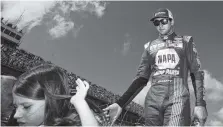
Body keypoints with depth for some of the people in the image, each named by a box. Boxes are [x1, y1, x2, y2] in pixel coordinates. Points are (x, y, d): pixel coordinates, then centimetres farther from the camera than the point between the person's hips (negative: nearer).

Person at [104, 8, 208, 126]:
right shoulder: (150, 47, 17)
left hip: (178, 98, -2)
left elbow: (197, 72, 7)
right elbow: (142, 78, 13)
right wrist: (121, 103, 2)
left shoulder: (185, 42, 13)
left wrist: (200, 103, -7)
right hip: (153, 100, 3)